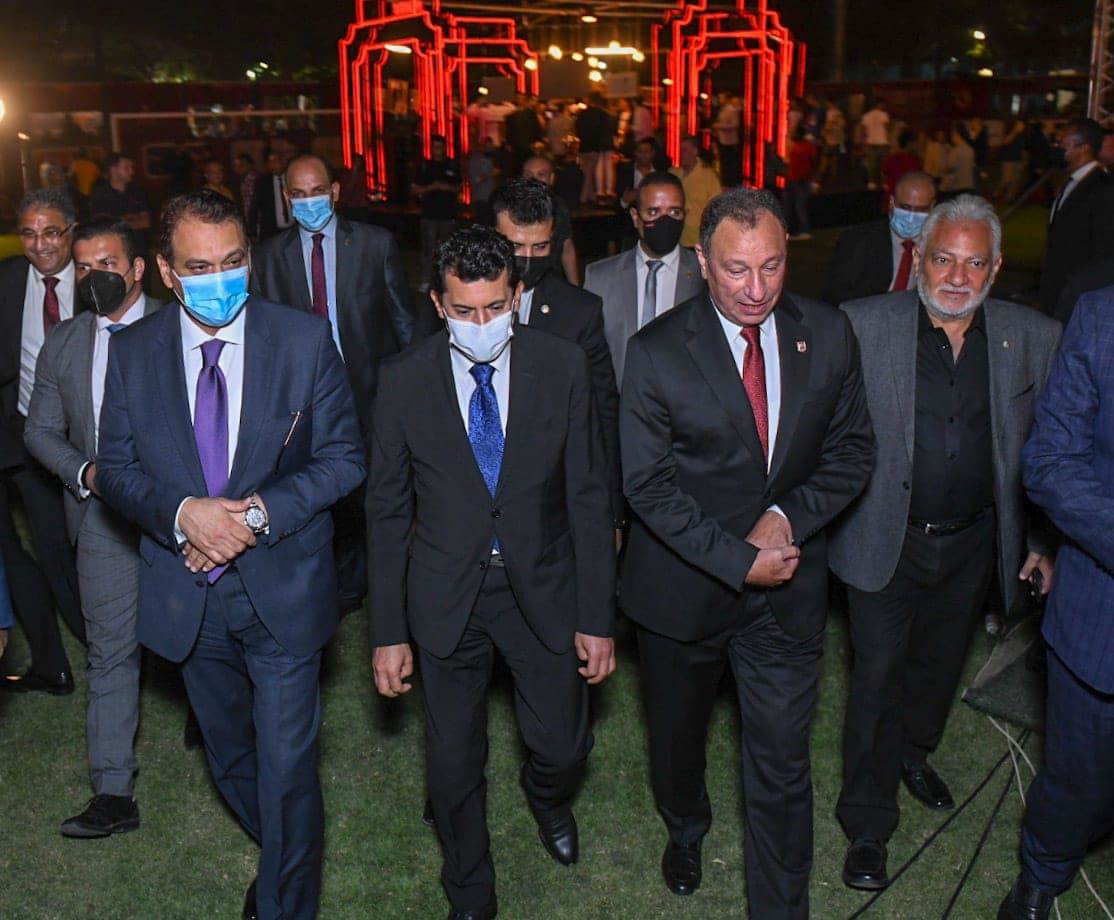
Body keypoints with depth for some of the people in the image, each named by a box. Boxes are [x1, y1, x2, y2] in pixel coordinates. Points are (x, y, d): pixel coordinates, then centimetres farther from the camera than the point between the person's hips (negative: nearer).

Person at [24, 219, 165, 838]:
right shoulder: (63, 344, 6)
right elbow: (41, 430, 10)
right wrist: (86, 473, -9)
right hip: (104, 515, 2)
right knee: (111, 651, 1)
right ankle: (114, 793, 5)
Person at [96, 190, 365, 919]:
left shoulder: (306, 340, -9)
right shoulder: (133, 351, -3)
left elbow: (344, 457, -7)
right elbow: (115, 468, 0)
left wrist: (258, 514, -20)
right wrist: (181, 513, -20)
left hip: (282, 591, -3)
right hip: (189, 597, 3)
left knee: (287, 771, 1)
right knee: (231, 762, 22)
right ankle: (280, 860, 50)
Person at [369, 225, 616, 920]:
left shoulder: (563, 367, -8)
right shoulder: (405, 380, -8)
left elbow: (588, 497, -4)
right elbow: (388, 510, -2)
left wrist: (598, 618, -5)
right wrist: (389, 631, -3)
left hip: (542, 588, 0)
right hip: (446, 596, 0)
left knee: (563, 749, 11)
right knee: (455, 764, 12)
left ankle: (546, 795, 51)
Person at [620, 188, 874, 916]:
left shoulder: (828, 335, -6)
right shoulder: (657, 352, -14)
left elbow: (853, 451, 1)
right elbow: (648, 487, -14)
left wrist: (789, 515, -16)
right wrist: (737, 558, -19)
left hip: (789, 588, 1)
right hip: (684, 587, 0)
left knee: (782, 766, 4)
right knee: (676, 738, 22)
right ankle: (686, 830, 55)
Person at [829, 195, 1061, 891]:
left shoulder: (1036, 339, -4)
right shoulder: (863, 326, -12)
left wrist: (1044, 539, 5)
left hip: (974, 546, 3)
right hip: (886, 541, -3)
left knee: (940, 663, 23)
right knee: (879, 676, 6)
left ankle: (914, 752, 53)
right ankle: (868, 826, 24)